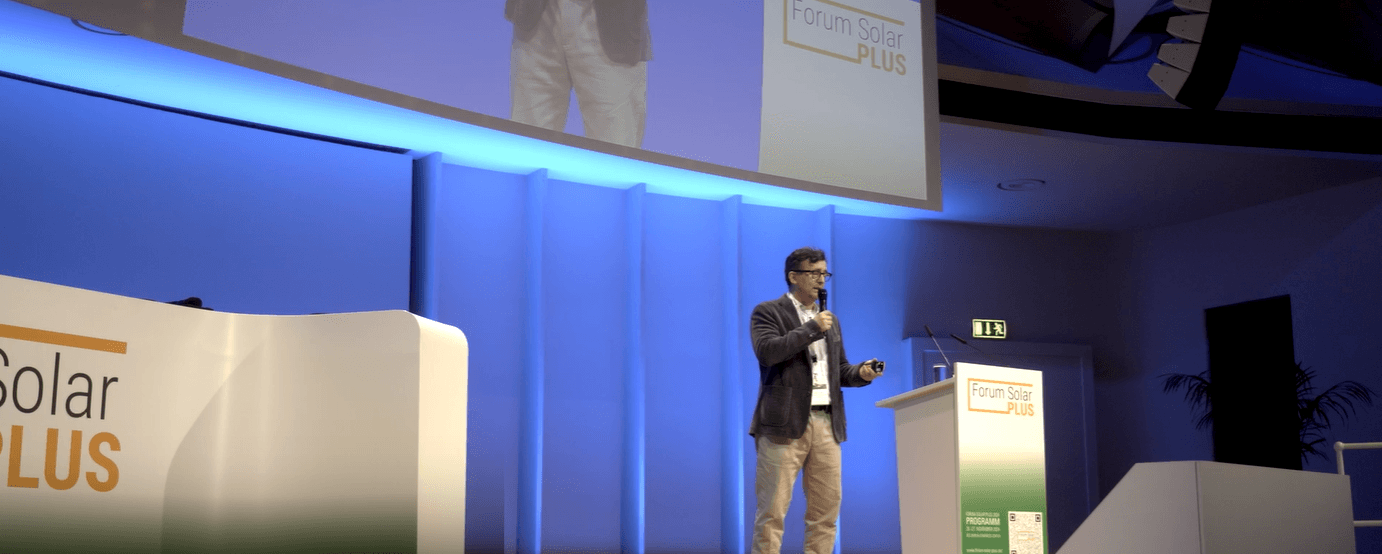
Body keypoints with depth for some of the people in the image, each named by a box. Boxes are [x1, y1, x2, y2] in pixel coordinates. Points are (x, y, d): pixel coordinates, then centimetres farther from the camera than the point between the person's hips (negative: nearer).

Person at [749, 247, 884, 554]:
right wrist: (812, 328, -11)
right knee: (773, 509, -6)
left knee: (827, 508, 4)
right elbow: (767, 351, -15)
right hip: (786, 424, -6)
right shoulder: (768, 312, 2)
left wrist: (861, 373, 4)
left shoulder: (830, 320, 22)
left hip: (826, 424, 6)